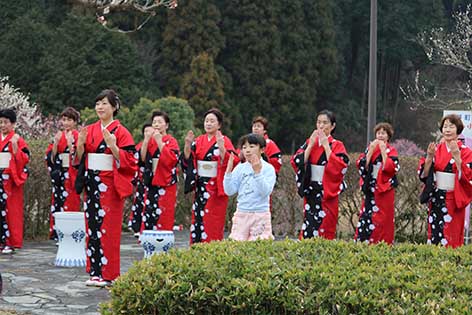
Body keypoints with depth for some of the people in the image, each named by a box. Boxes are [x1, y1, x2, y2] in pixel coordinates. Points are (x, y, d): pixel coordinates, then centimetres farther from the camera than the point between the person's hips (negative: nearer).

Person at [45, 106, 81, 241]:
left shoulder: (78, 136, -2)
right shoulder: (58, 136, 12)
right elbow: (50, 156, 7)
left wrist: (70, 143, -20)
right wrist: (55, 143, -8)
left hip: (71, 175, -5)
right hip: (59, 175, 5)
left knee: (70, 203, -7)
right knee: (57, 202, 4)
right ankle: (58, 233, 9)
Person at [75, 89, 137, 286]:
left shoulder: (121, 132, -4)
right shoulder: (89, 130, 12)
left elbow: (129, 161, -10)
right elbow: (80, 159, 14)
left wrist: (113, 146, -23)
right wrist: (80, 144, -5)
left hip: (110, 185, -5)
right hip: (91, 184, 5)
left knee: (108, 227, -4)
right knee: (92, 226, 6)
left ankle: (108, 274, 2)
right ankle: (94, 271, 13)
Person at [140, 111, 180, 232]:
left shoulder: (171, 141, 1)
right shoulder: (150, 140, 13)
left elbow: (172, 160, -16)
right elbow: (142, 158, -1)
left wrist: (159, 141, -16)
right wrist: (146, 139, -11)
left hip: (166, 184, -4)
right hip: (151, 182, 4)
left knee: (163, 217, -7)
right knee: (148, 214, 1)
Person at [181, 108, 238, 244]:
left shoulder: (224, 141, -3)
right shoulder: (199, 141, 11)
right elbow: (187, 161, 4)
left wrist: (221, 147, -29)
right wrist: (188, 145, -11)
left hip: (216, 188, -5)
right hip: (200, 187, 5)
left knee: (213, 222, -5)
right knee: (197, 218, 6)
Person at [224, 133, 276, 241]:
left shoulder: (268, 168, -4)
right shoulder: (240, 168, 6)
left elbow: (266, 192, -17)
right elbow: (229, 191, 0)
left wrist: (257, 172, -24)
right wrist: (228, 171, -9)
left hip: (261, 215, -3)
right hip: (241, 214, 3)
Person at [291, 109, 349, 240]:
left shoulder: (337, 146, -1)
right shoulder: (309, 142, 9)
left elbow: (340, 167, -17)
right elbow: (297, 162, -3)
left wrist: (326, 145, -15)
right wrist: (311, 144, -9)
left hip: (328, 193, -3)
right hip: (310, 192, 3)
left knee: (325, 228, -3)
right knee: (308, 227, 3)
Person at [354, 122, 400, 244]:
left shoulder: (391, 151, 2)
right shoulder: (370, 148, 11)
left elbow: (391, 168, -14)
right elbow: (362, 165, -3)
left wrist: (383, 151, -14)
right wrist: (371, 150, -10)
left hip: (384, 190, -3)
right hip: (370, 189, 3)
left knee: (382, 220, -5)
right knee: (366, 216, 0)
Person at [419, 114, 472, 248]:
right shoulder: (436, 149, 7)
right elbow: (423, 174, 1)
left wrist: (457, 157, -22)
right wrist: (429, 157, -14)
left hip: (454, 201, -3)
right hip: (436, 199, 3)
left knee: (452, 237, -1)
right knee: (434, 234, 6)